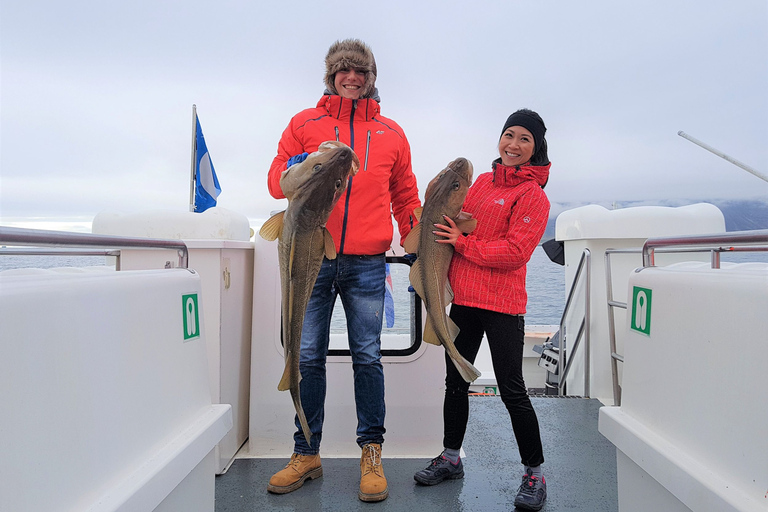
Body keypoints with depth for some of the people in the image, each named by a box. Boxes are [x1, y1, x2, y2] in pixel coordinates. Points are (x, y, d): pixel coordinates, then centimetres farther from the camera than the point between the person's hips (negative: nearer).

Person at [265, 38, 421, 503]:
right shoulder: (305, 124, 13)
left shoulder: (391, 133, 16)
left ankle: (372, 453, 16)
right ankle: (307, 454, 18)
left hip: (366, 263, 0)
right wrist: (296, 170, -13)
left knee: (367, 357, 3)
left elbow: (405, 198, 17)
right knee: (308, 356, 4)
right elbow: (277, 181, 10)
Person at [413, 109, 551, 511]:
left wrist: (461, 242, -15)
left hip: (501, 304, -6)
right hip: (463, 297, 7)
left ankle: (534, 474, 19)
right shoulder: (482, 181, 14)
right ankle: (450, 458, 32)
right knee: (455, 381, 14)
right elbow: (460, 223, 23)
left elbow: (515, 252, -16)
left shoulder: (533, 195, -6)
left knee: (512, 390, -1)